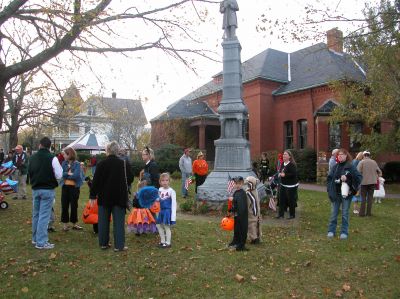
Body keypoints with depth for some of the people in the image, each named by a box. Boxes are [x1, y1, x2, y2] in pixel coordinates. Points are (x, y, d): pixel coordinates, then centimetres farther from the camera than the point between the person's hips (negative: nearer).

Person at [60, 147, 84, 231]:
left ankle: (74, 224, 20)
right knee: (64, 205, 5)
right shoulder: (64, 163, 4)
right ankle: (65, 224, 17)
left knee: (74, 205, 8)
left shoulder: (77, 164, -8)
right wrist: (69, 174, -17)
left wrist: (66, 175, -9)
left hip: (74, 187, -3)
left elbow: (76, 175, -19)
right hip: (65, 187, 3)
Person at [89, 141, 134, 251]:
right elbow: (130, 179, 1)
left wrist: (92, 195, 2)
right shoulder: (123, 164, -6)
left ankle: (103, 243, 21)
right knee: (118, 221, 4)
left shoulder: (102, 164, -8)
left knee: (104, 220, 13)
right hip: (120, 197, 0)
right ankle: (119, 245, 3)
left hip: (104, 197, 1)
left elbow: (96, 181, -6)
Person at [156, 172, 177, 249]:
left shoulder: (171, 191, -15)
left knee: (167, 227, 1)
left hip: (168, 211, -7)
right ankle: (162, 241, 29)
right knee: (159, 226, 13)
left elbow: (174, 204, -14)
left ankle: (168, 243, 16)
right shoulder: (160, 190, 4)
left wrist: (173, 216, -15)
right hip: (161, 211, 7)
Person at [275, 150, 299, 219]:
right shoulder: (282, 164, 9)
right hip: (283, 185, 8)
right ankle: (281, 214, 19)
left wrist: (285, 175, -24)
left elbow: (294, 174, -24)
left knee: (291, 200, 2)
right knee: (282, 199, 9)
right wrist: (279, 174, 1)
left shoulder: (292, 164, -17)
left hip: (291, 186, -8)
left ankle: (292, 215, 16)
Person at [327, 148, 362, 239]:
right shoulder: (335, 167, 4)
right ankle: (331, 230, 17)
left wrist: (353, 189, -14)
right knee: (334, 213, 8)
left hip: (346, 194, -3)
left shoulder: (350, 166, -6)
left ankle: (344, 232, 16)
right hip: (335, 194, 3)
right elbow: (329, 178, 7)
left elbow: (359, 177, -10)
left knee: (345, 214, 6)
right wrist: (330, 190, -2)